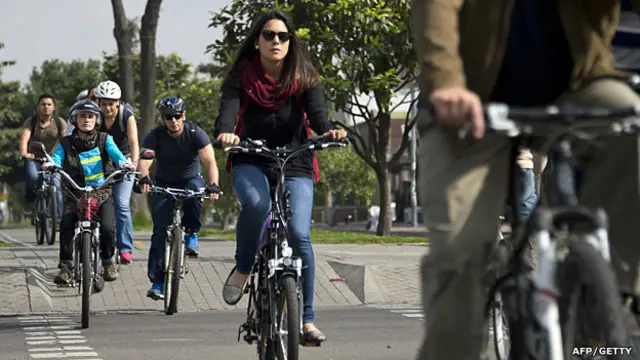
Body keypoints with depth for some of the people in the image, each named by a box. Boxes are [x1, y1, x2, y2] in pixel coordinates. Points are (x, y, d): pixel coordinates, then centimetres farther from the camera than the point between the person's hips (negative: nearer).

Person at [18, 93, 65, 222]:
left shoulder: (59, 122, -3)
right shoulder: (30, 122, -5)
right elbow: (24, 139, -21)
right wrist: (24, 153, -41)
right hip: (34, 159, -1)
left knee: (56, 186, -19)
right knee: (33, 177, -31)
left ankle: (58, 217, -11)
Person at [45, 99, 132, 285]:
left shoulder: (104, 139, 6)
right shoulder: (66, 144, 6)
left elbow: (114, 152, -11)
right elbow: (57, 158, -10)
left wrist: (124, 162, -34)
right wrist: (50, 164, -35)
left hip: (102, 194, 0)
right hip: (76, 194, 0)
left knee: (107, 228, -23)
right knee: (66, 225, -26)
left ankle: (108, 260, 5)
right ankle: (66, 266, -14)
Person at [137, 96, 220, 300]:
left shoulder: (195, 133, -18)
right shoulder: (155, 136, -15)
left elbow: (209, 161, -29)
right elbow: (144, 160, -29)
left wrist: (213, 185, -47)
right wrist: (144, 178, -51)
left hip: (190, 180, -1)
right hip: (163, 184, 1)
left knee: (195, 190, -38)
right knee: (160, 230, -13)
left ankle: (191, 234, -14)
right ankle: (157, 281, -8)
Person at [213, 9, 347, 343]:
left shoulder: (304, 78, -2)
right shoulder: (241, 77, -4)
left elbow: (316, 112, -17)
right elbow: (228, 110, -20)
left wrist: (328, 131, -40)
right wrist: (224, 133, -43)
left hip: (295, 167, 1)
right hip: (251, 163, -1)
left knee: (299, 235, -16)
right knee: (256, 204, -34)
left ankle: (306, 318, -5)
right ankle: (242, 270, -8)